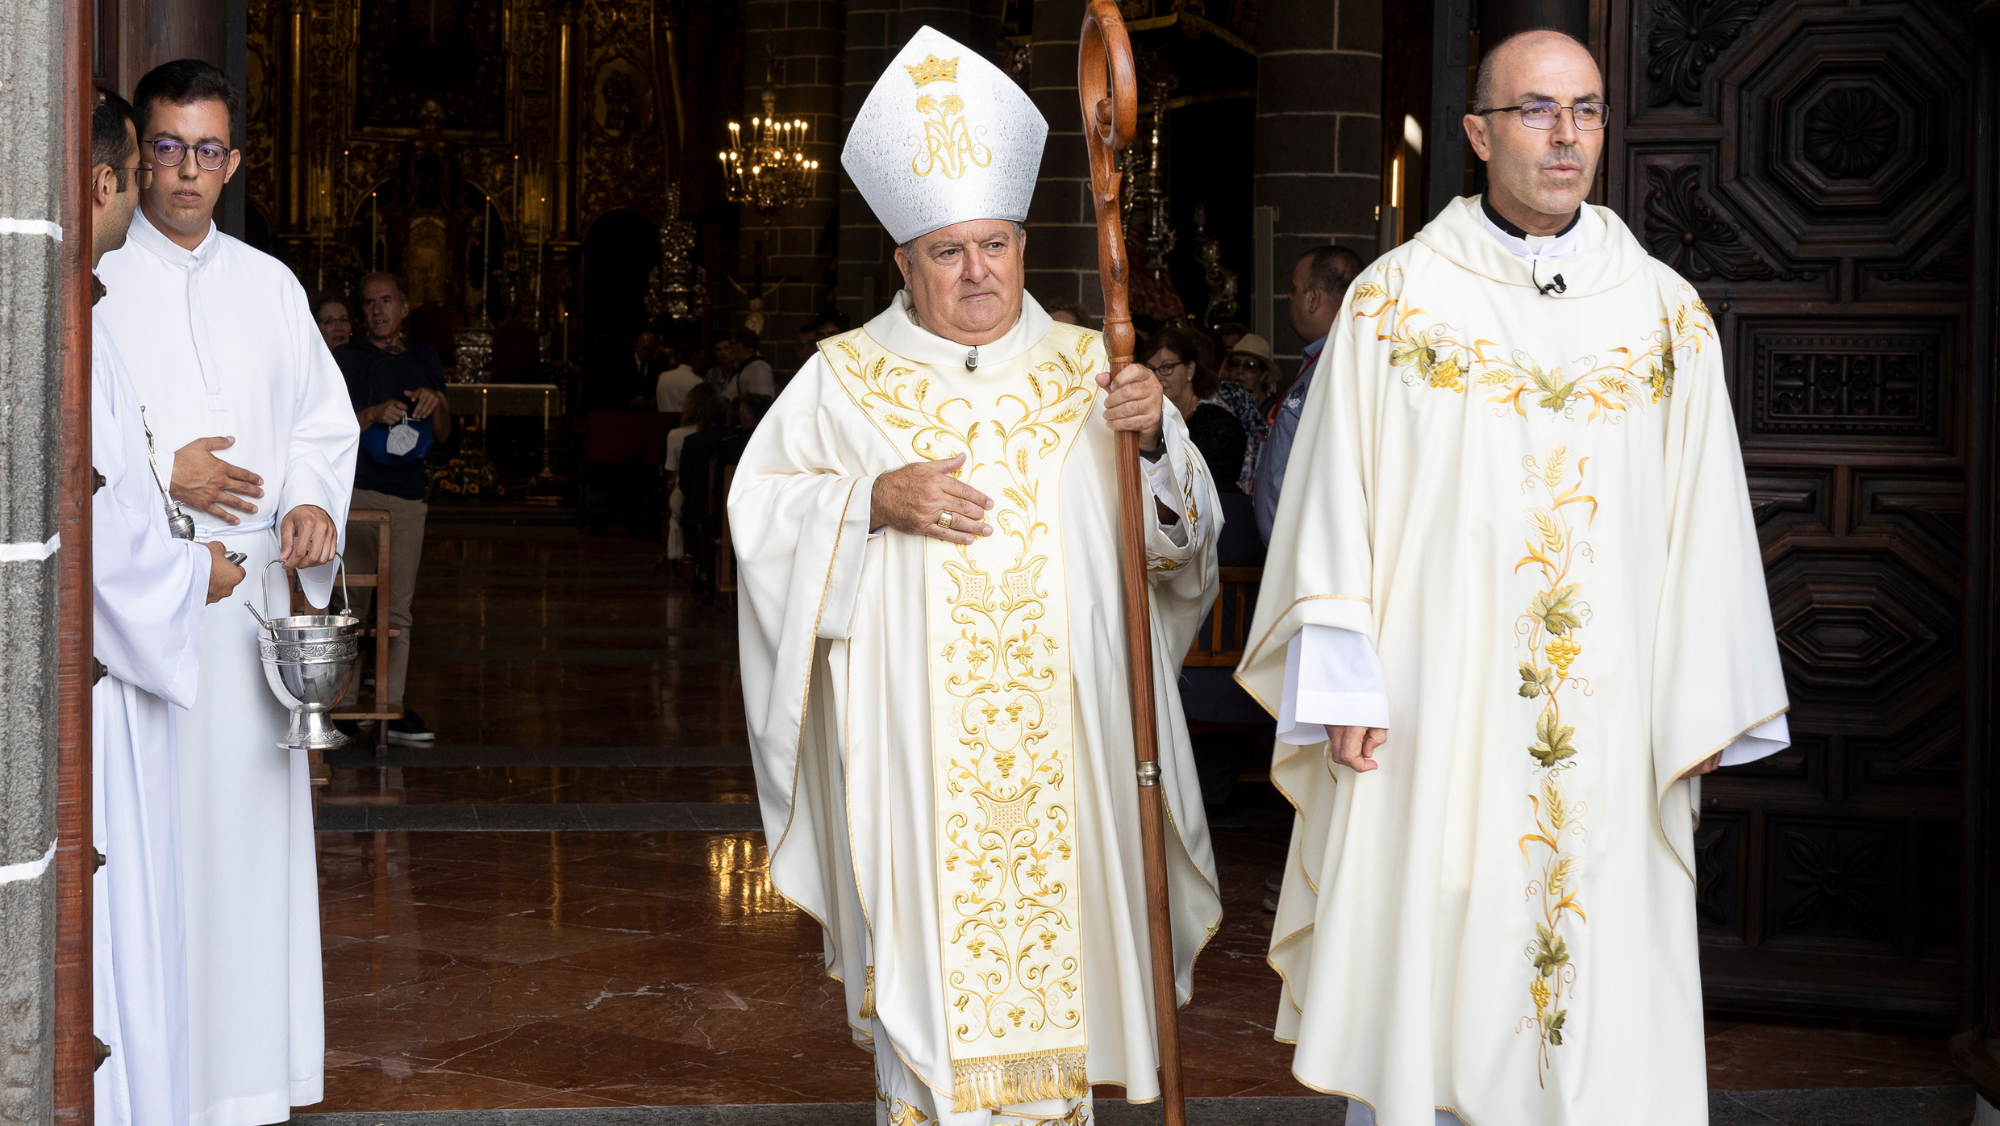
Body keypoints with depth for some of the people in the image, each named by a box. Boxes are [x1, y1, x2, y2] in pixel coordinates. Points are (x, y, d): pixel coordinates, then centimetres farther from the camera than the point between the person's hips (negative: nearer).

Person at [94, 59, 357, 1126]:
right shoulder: (94, 277, 0)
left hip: (250, 590, 4)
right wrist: (159, 476, -13)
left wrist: (315, 501, -1)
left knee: (251, 820, 5)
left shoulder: (269, 286, 14)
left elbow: (325, 418, 18)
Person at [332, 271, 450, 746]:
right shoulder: (346, 359, 8)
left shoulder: (424, 359, 18)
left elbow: (442, 435, 18)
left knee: (398, 608, 1)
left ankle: (392, 709, 2)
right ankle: (344, 705, -1)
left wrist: (437, 402, -2)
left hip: (409, 493, 3)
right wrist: (374, 414, -14)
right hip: (356, 490, -3)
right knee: (351, 605, -6)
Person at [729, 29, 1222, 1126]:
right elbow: (760, 507, 4)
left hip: (1057, 733, 2)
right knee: (926, 947, -2)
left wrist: (1154, 437, -15)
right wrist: (874, 500, -12)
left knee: (1051, 953, 4)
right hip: (910, 737, -1)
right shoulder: (847, 379, 5)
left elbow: (1179, 530, 5)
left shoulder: (1088, 371, 9)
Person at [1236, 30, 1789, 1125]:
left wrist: (1702, 711, 2)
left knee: (1606, 986, 3)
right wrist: (1341, 686, -6)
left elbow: (1704, 522, 7)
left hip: (1609, 730, 2)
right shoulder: (1395, 299, 2)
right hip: (1429, 719, -1)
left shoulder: (1667, 315, 7)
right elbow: (1336, 501, 0)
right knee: (1425, 970, 4)